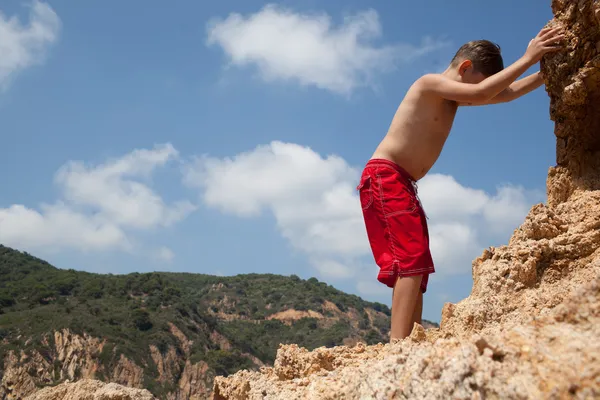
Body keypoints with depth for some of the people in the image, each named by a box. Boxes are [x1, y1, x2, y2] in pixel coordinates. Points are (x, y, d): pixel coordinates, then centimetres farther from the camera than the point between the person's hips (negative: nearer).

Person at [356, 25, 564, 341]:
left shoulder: (454, 98, 20)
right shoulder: (430, 83, -8)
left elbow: (507, 93, 17)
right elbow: (481, 94, -23)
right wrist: (528, 59, -19)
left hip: (399, 184, 10)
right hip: (384, 177, -10)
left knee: (414, 267, 4)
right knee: (412, 259, -22)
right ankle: (398, 346, -29)